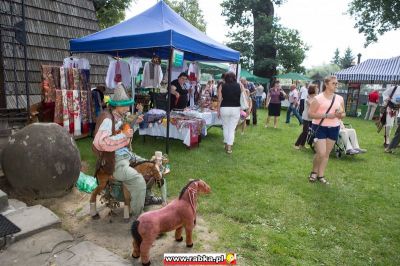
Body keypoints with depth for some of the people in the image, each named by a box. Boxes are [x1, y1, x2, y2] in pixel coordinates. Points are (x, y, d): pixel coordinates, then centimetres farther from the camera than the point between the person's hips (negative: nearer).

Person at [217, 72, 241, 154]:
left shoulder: (222, 86, 0)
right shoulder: (239, 86, 2)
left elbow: (219, 99, -2)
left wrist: (218, 110, 5)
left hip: (224, 108, 0)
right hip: (236, 109, 0)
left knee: (225, 127, 17)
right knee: (232, 128, 5)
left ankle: (226, 144, 24)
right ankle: (229, 147, 3)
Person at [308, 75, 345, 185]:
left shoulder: (339, 98, 7)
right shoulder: (318, 98, -9)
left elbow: (343, 114, 17)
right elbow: (310, 114, -12)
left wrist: (340, 115, -7)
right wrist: (326, 115, -21)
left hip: (334, 128, 5)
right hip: (320, 127, -5)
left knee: (327, 153, 9)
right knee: (321, 153, -10)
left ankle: (321, 175, 21)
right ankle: (314, 172, 17)